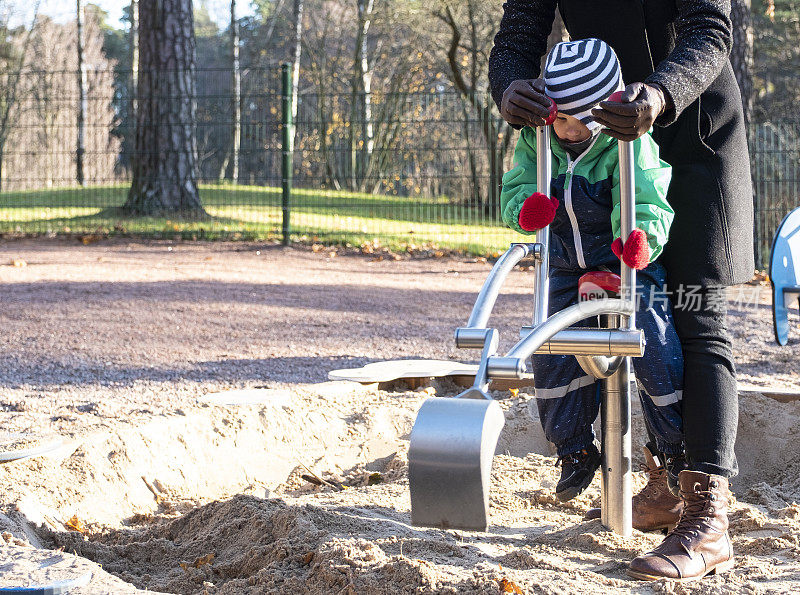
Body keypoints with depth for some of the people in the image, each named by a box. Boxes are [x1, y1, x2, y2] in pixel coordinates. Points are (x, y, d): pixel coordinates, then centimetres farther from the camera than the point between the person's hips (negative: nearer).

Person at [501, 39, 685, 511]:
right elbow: (514, 188, -4)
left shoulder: (629, 143, -22)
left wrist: (643, 238, -51)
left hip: (627, 264, -4)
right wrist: (525, 208, -29)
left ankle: (675, 451, 6)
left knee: (657, 349, -16)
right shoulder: (536, 140, -9)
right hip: (567, 267, 4)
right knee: (552, 356, -8)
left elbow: (645, 202, -28)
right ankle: (576, 451, 13)